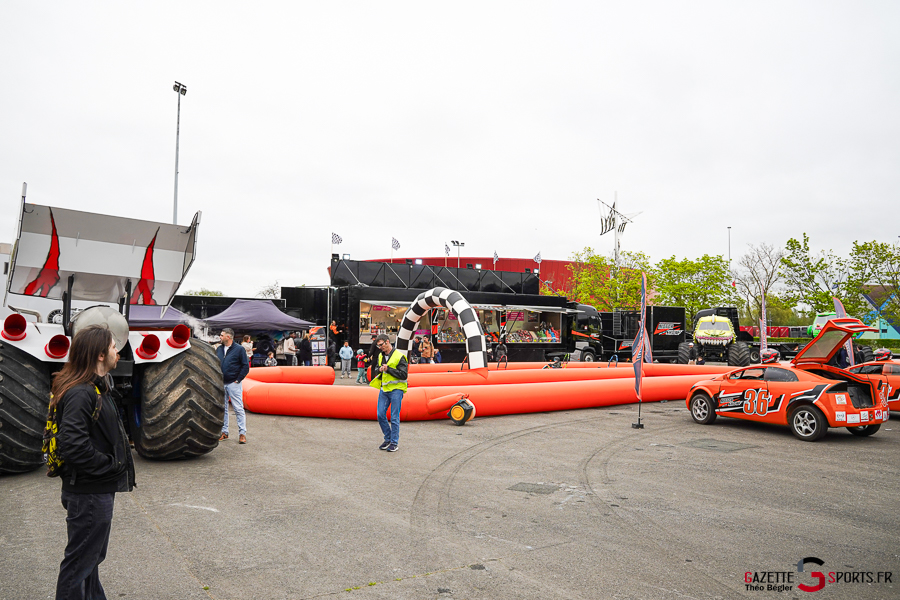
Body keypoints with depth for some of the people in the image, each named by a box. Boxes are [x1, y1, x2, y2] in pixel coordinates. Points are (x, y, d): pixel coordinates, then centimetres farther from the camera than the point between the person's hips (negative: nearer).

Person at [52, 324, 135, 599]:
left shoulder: (96, 388, 10)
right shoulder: (79, 394, -23)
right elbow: (73, 445, -32)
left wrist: (117, 462, 6)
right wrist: (110, 465, -21)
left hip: (98, 489, 10)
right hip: (88, 494, -10)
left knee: (92, 556, 25)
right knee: (80, 562, 5)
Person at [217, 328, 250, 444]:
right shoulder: (219, 350, 12)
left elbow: (246, 366, -6)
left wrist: (238, 379, -9)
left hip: (233, 383, -6)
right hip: (221, 384, 6)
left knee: (238, 409, -4)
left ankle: (242, 433, 0)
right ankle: (224, 432, 21)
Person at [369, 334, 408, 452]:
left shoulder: (399, 356, -10)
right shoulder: (380, 355, 12)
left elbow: (404, 374, -13)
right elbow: (375, 369, 23)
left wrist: (388, 369, -18)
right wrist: (379, 369, -1)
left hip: (396, 389, -6)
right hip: (384, 389, 6)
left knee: (394, 418, -2)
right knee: (381, 415, 5)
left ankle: (394, 442, 9)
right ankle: (388, 439, 22)